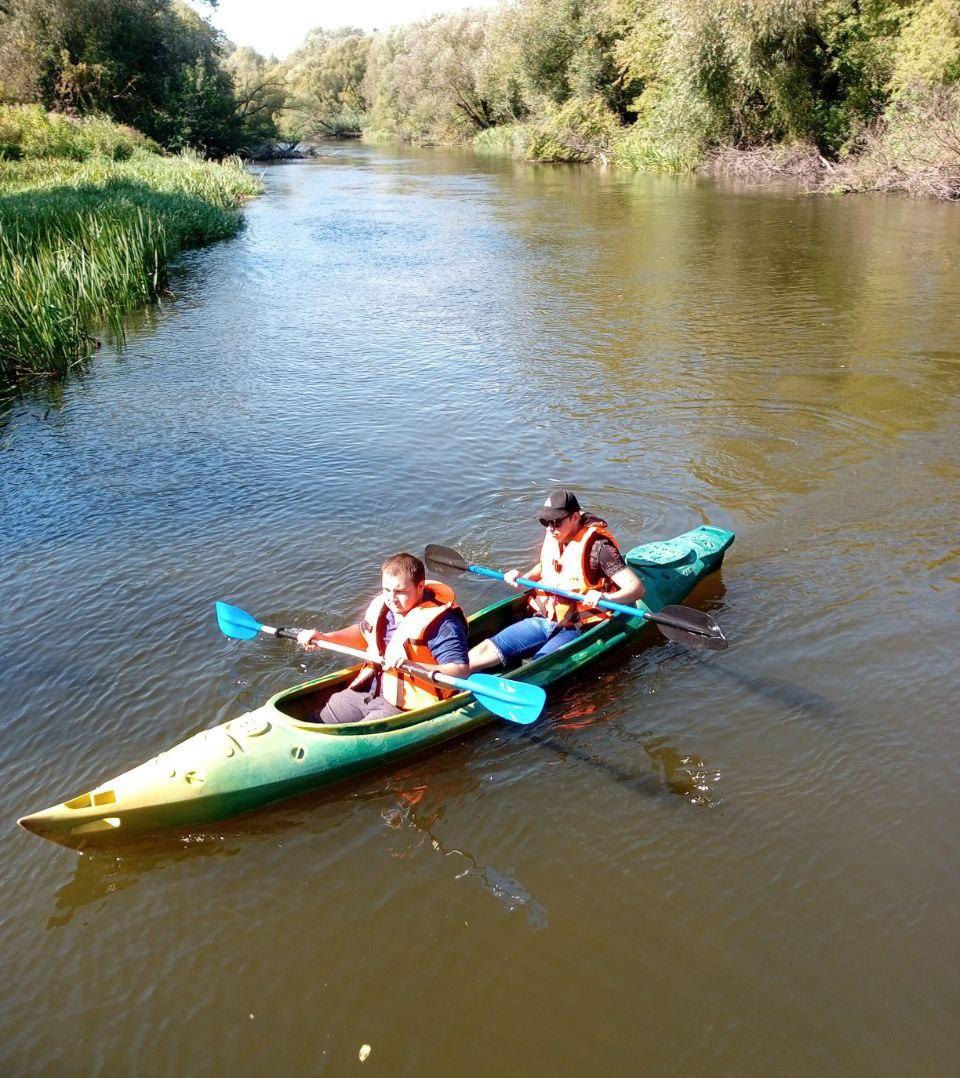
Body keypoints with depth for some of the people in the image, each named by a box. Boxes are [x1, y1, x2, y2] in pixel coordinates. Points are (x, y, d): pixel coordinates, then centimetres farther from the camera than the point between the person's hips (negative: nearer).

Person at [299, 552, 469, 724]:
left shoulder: (442, 623, -21)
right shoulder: (382, 606, 2)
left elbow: (460, 673, -29)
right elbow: (364, 633, 26)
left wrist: (410, 666, -40)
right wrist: (324, 638, 12)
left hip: (406, 706, -7)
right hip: (368, 691, 8)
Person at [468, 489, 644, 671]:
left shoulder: (598, 546, -15)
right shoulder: (553, 538, 6)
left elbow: (637, 587, -21)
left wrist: (606, 598, -40)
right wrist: (525, 578, 8)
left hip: (576, 630, -7)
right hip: (543, 620, 7)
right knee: (493, 646, -13)